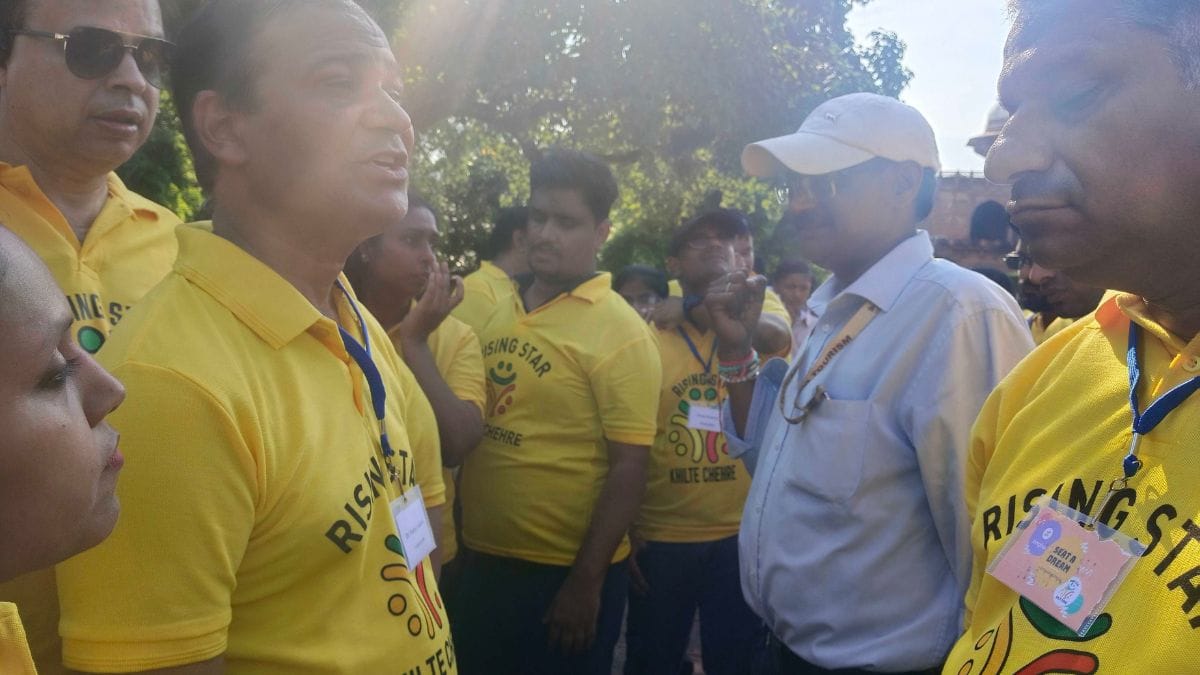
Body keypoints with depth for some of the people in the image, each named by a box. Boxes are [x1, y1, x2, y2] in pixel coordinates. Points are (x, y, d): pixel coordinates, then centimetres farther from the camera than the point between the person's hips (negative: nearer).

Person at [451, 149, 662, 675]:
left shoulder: (619, 332, -13)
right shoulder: (500, 312, 5)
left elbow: (629, 468, -15)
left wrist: (587, 581, -16)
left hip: (563, 571, -6)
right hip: (480, 560, 6)